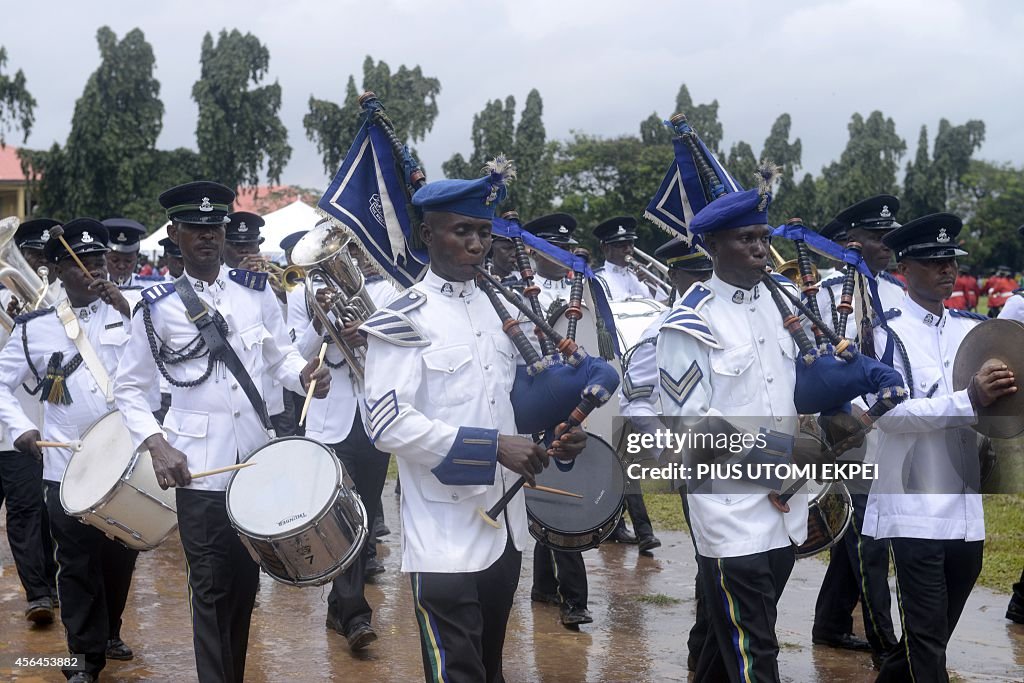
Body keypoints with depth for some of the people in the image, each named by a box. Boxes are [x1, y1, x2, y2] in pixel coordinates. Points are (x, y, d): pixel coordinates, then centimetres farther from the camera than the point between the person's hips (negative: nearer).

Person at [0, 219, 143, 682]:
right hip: (68, 468, -1)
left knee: (122, 554, 13)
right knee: (78, 562, 2)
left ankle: (109, 630, 34)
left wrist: (126, 309, -18)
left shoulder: (126, 313, 3)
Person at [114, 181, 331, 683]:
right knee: (212, 587, 0)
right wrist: (156, 444, -11)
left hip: (257, 456, 3)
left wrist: (304, 375, -10)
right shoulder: (157, 308, -2)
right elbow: (129, 388, 4)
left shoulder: (256, 290, 5)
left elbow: (279, 356, 13)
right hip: (200, 465, -3)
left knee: (247, 579, 13)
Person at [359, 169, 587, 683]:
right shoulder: (402, 320, -12)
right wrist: (490, 448, -25)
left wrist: (550, 439, 1)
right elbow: (388, 423, -20)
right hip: (445, 539, -7)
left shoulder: (498, 309, 11)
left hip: (504, 528, 7)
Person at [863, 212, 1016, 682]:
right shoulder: (888, 334, -7)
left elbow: (992, 401, 15)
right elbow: (887, 412, -18)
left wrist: (1005, 396, -8)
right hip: (917, 510, -6)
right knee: (927, 639, -2)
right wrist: (967, 401, -27)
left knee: (932, 633, 18)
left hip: (967, 513, 6)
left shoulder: (974, 329, 11)